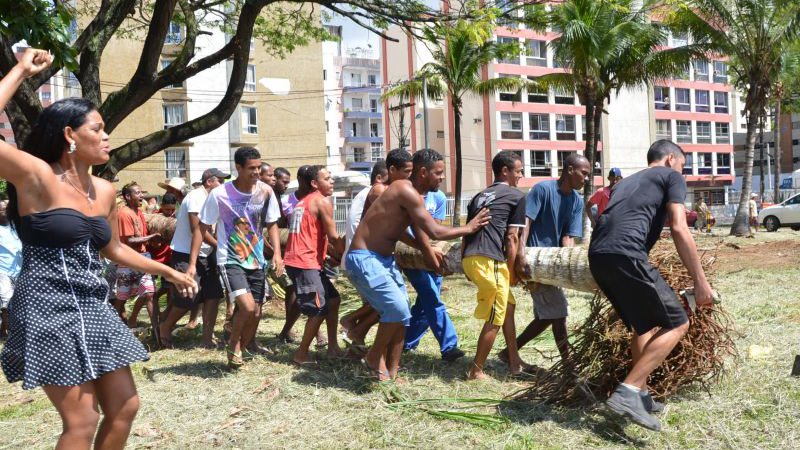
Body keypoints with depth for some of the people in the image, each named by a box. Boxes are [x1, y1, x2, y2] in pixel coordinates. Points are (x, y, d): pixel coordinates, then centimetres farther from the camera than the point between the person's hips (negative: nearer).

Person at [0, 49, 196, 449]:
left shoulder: (105, 190, 9)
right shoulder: (36, 177, -10)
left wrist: (168, 271, 27)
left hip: (93, 308, 7)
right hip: (49, 310, -7)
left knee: (124, 407, 11)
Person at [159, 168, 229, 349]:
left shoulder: (208, 199, 13)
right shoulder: (196, 197, -15)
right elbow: (197, 229, -20)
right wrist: (219, 245, -12)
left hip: (205, 254, 9)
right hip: (186, 255, -9)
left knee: (213, 295, 2)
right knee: (187, 298, -3)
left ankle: (208, 337, 7)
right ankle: (165, 328, 22)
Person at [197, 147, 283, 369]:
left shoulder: (266, 192, -5)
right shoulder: (219, 194, -15)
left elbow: (271, 224, 7)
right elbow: (201, 228, -7)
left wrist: (277, 253, -8)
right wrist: (192, 264, -13)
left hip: (256, 261, 4)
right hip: (230, 261, -4)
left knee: (255, 314, 7)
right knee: (247, 307, -22)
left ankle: (239, 350, 32)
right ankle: (233, 344, 8)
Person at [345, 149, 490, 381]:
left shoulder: (414, 194, 9)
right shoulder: (407, 192, -21)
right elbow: (435, 232, -22)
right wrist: (469, 228, -9)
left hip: (384, 259, 10)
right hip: (364, 259, -10)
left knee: (401, 315, 8)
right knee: (397, 309, -16)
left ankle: (391, 372, 18)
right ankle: (374, 358, 6)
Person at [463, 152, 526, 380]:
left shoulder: (480, 196, 24)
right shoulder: (517, 196, 4)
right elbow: (512, 237, -2)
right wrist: (512, 271, 4)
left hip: (470, 259, 8)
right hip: (489, 261, -8)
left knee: (508, 306, 21)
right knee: (495, 319, 4)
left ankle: (514, 363, 26)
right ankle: (476, 371, 12)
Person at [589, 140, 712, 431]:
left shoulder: (628, 181, 35)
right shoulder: (671, 176, 14)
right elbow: (679, 229, 1)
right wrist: (700, 280, 2)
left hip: (597, 256, 8)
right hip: (625, 256, -8)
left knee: (646, 325, 23)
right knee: (676, 323, 3)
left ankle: (640, 395, 26)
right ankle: (627, 393, -7)